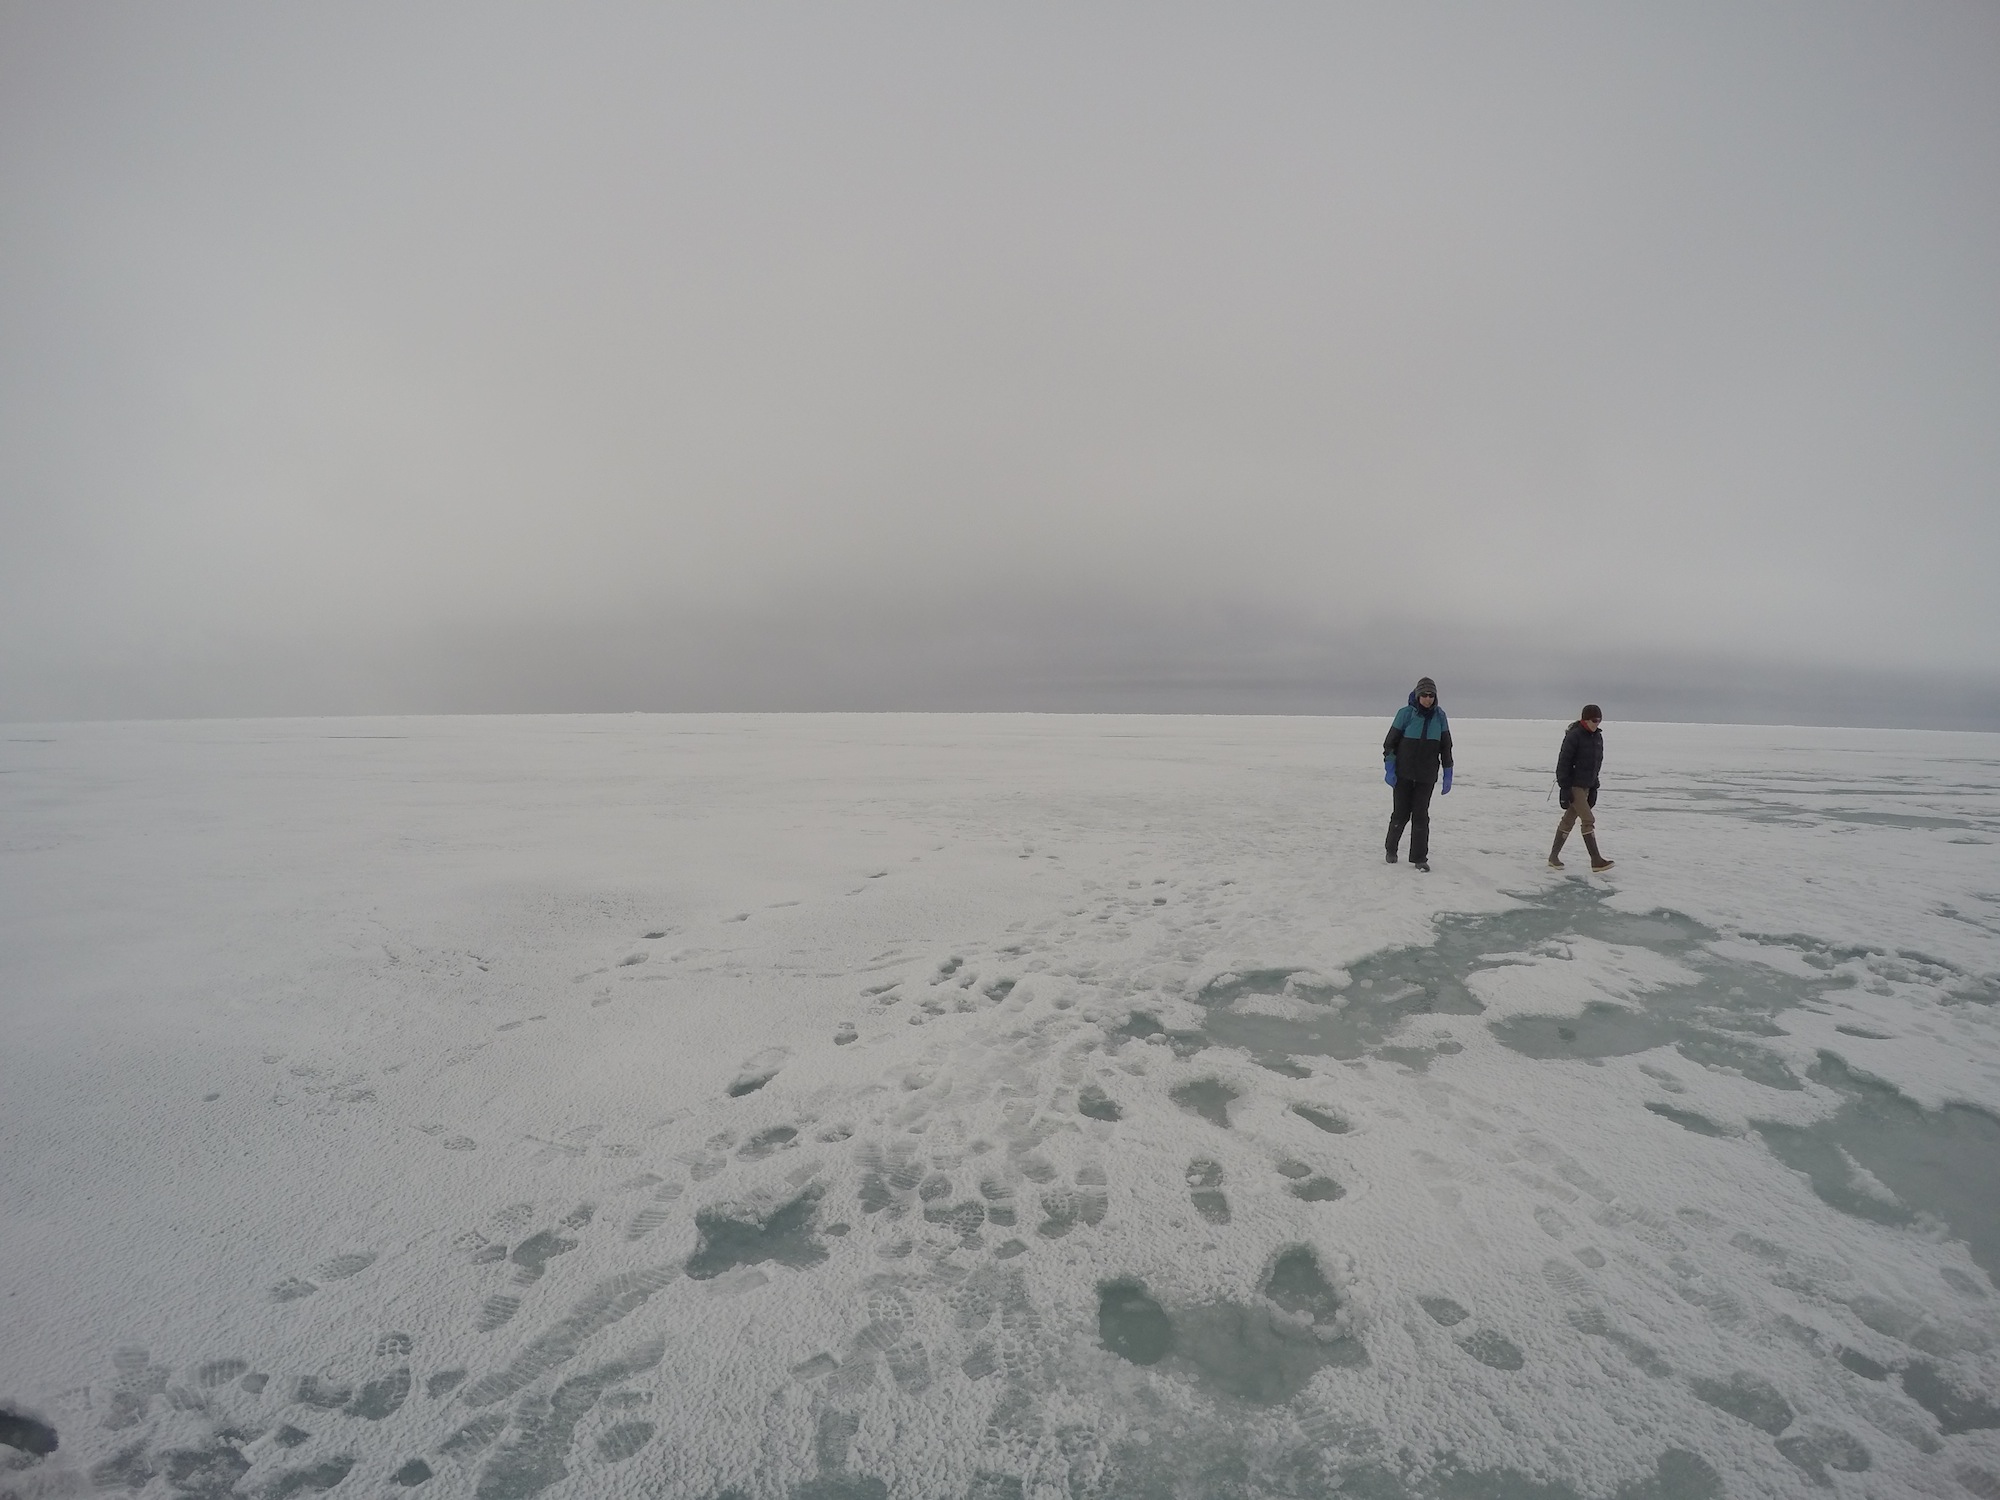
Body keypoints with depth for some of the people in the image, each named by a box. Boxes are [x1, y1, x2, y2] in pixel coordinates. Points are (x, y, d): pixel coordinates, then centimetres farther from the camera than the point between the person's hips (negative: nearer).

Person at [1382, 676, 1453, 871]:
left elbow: (1446, 746, 8)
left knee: (1421, 815, 0)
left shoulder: (1439, 716, 1)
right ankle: (1391, 849, 26)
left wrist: (1448, 775, 5)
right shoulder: (1406, 713, -8)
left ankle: (1419, 858, 6)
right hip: (1404, 774, -2)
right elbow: (1391, 741, -5)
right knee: (1401, 813, 5)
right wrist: (1389, 769, -11)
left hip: (1427, 776, 2)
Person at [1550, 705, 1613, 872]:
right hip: (1573, 785, -8)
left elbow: (1598, 762, 17)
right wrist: (1564, 787, -18)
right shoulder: (1574, 735, -14)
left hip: (1586, 785, 8)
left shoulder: (1597, 736, 9)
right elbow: (1563, 762, -15)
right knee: (1588, 819, -10)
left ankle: (1554, 856, 17)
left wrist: (1594, 786, 15)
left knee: (1569, 820, 11)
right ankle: (1596, 860, -7)